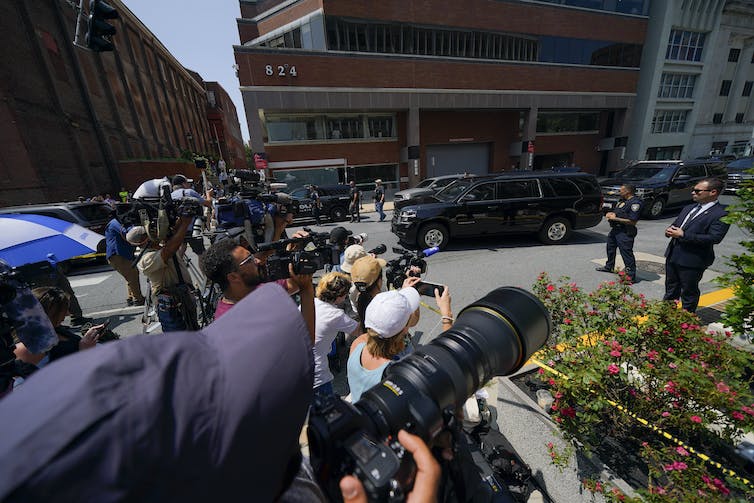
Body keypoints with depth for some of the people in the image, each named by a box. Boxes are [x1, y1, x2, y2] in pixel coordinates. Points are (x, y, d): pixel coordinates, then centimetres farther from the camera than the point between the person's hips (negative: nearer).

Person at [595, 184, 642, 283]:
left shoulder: (635, 203, -18)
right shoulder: (623, 200, 11)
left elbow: (632, 221, -23)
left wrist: (615, 218, -20)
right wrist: (611, 214, 4)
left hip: (625, 232, -11)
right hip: (615, 229, 11)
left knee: (626, 253, -8)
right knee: (610, 248, 24)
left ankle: (631, 276, -1)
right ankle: (609, 267, 44)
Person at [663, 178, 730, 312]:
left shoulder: (721, 214, -11)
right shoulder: (688, 208, 11)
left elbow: (714, 238, -20)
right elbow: (675, 224, 17)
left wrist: (683, 235, -22)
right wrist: (670, 230, -6)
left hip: (693, 261, -7)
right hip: (672, 255, 7)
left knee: (689, 293, 8)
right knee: (670, 289, 20)